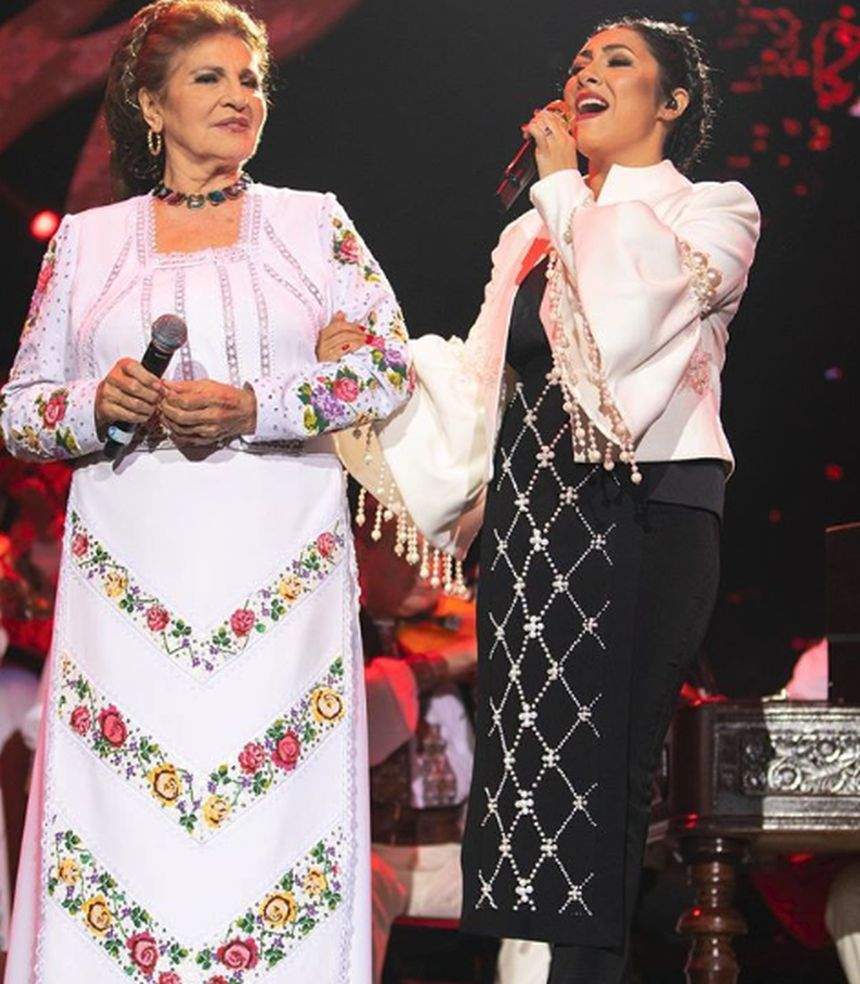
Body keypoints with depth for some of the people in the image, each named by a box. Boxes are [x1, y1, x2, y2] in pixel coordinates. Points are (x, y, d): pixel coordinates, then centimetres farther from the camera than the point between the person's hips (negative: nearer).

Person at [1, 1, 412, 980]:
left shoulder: (313, 224, 12)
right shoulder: (86, 241, 14)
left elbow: (390, 366, 3)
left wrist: (252, 406, -10)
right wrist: (98, 404, -9)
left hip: (280, 578, 0)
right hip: (129, 576, 1)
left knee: (273, 806, -8)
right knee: (121, 817, -7)